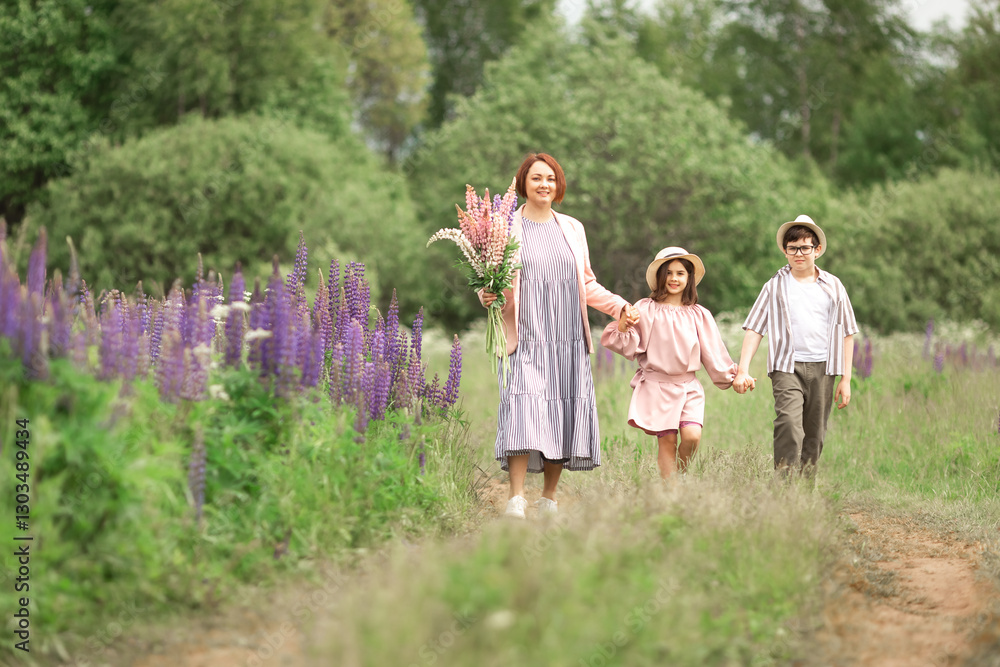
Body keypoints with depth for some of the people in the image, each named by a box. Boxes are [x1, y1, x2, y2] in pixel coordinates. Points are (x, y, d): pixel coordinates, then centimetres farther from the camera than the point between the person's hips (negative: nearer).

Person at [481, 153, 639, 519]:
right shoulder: (507, 228, 5)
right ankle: (516, 499, -21)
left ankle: (549, 497, 9)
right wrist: (487, 295, -15)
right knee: (524, 413, -18)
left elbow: (587, 284, 21)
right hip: (526, 337, -4)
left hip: (568, 340, 4)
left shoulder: (572, 228, 16)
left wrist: (620, 306, 10)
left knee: (565, 415, 0)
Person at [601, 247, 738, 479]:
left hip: (688, 386, 2)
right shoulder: (645, 310, 0)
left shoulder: (698, 315, 9)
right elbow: (628, 346, -3)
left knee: (692, 435, -16)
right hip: (656, 386, -2)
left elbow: (712, 352, 15)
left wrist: (731, 377, 14)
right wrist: (622, 327, -21)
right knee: (667, 441, -7)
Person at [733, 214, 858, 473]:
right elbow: (754, 329, 5)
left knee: (814, 437, 4)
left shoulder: (832, 286, 10)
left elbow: (847, 333, 13)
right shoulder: (775, 286, 7)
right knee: (789, 425, -22)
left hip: (822, 368, 2)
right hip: (787, 367, -2)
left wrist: (846, 379, 8)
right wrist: (743, 370, -6)